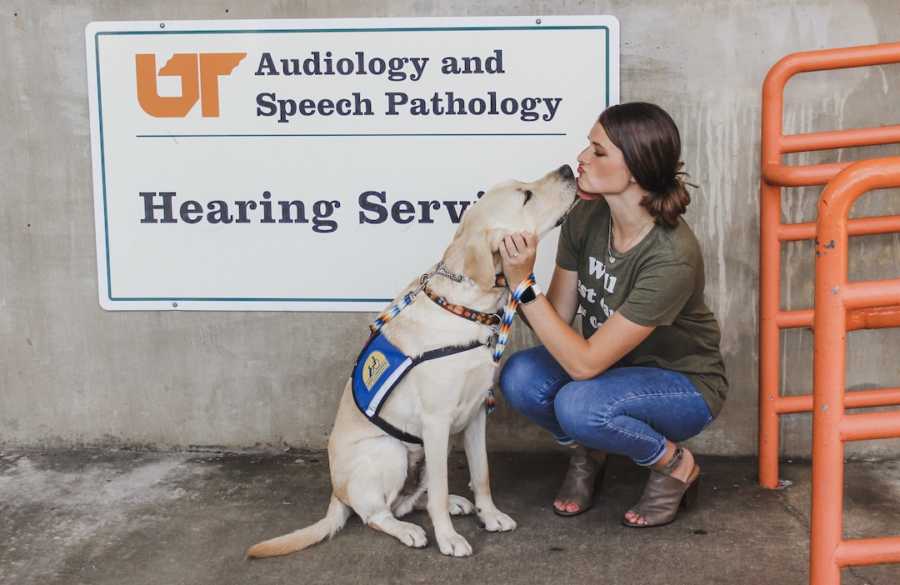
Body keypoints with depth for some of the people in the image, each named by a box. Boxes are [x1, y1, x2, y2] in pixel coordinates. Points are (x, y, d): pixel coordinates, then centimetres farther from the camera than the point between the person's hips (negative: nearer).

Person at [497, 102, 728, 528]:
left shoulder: (673, 259, -33)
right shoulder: (586, 218, -13)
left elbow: (584, 363, -32)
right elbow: (559, 317, -6)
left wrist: (524, 285, -37)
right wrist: (517, 278, -24)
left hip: (683, 384, -6)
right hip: (614, 365, 6)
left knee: (579, 405, -35)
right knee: (521, 377, -24)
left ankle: (674, 465, -4)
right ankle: (587, 454, 7)